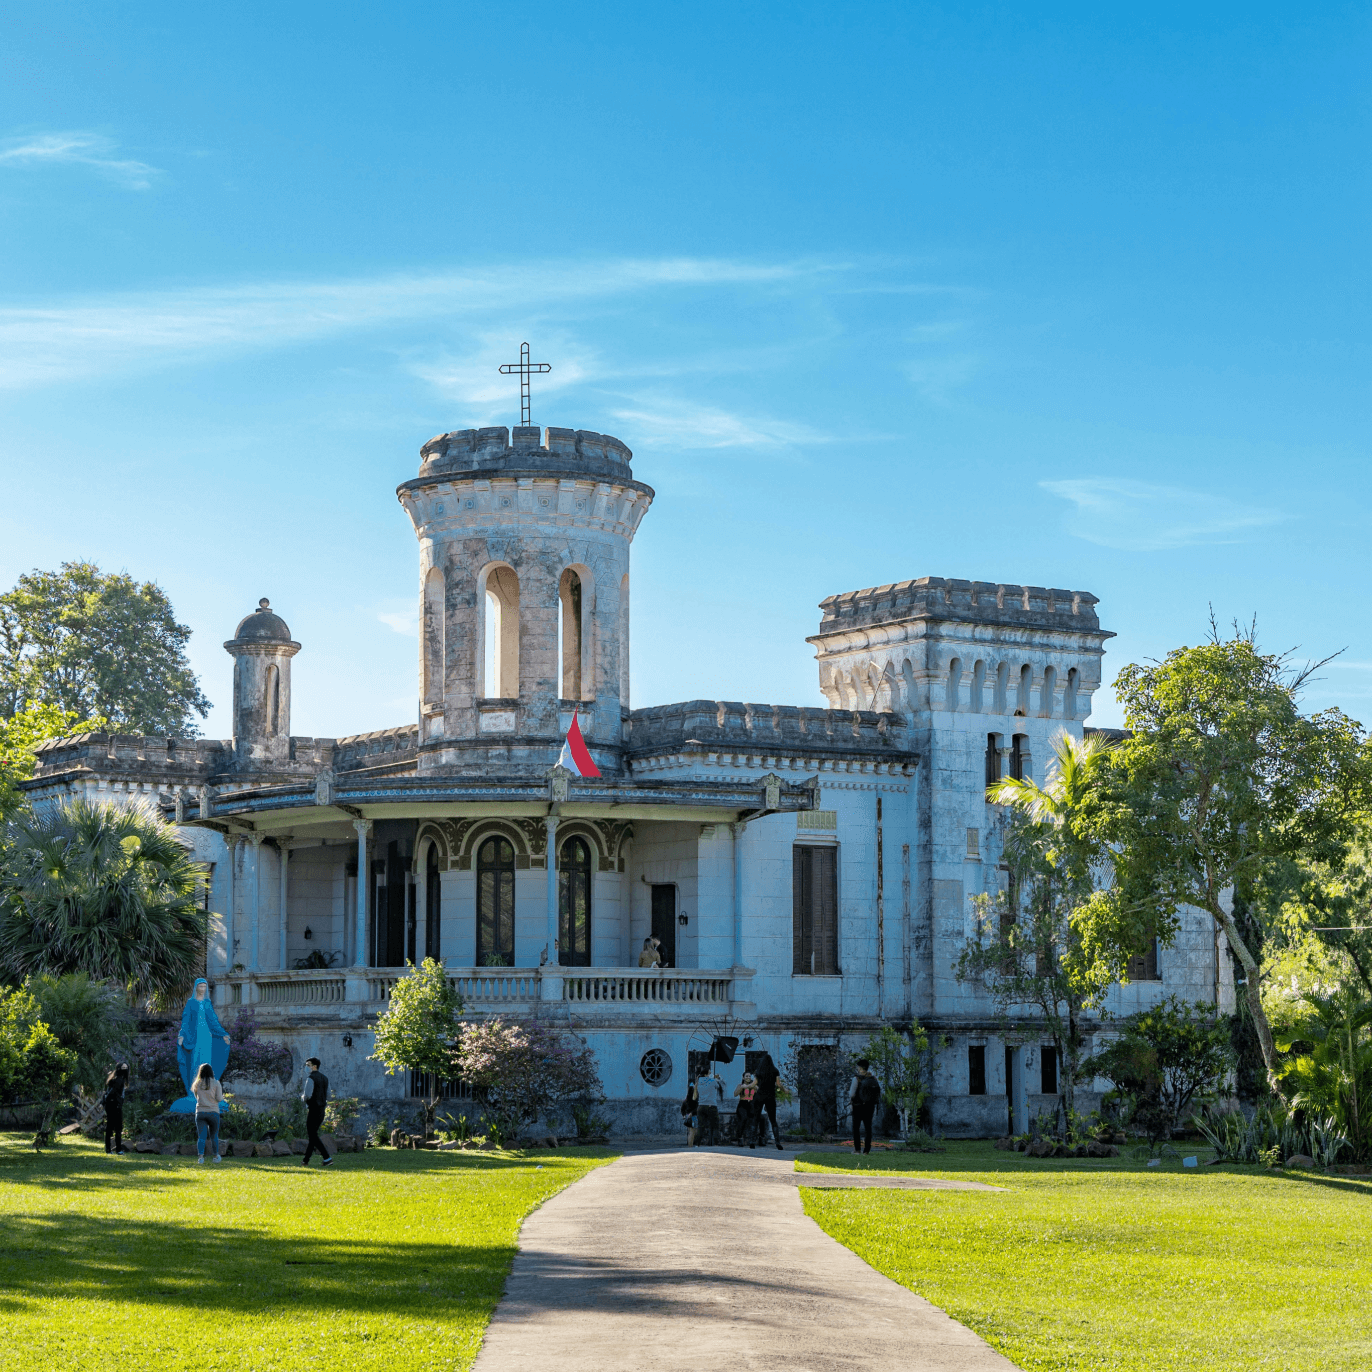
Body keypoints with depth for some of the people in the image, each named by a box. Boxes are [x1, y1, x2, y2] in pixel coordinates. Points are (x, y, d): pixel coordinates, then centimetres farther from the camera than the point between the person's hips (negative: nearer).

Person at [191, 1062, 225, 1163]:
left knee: (201, 1136, -2)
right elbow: (219, 1099, -6)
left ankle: (200, 1155, -17)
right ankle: (215, 1156, 22)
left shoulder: (197, 1084, 3)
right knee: (214, 1136, 11)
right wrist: (222, 1096, 14)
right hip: (213, 1112, -1)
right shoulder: (215, 1083, -4)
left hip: (200, 1112, 1)